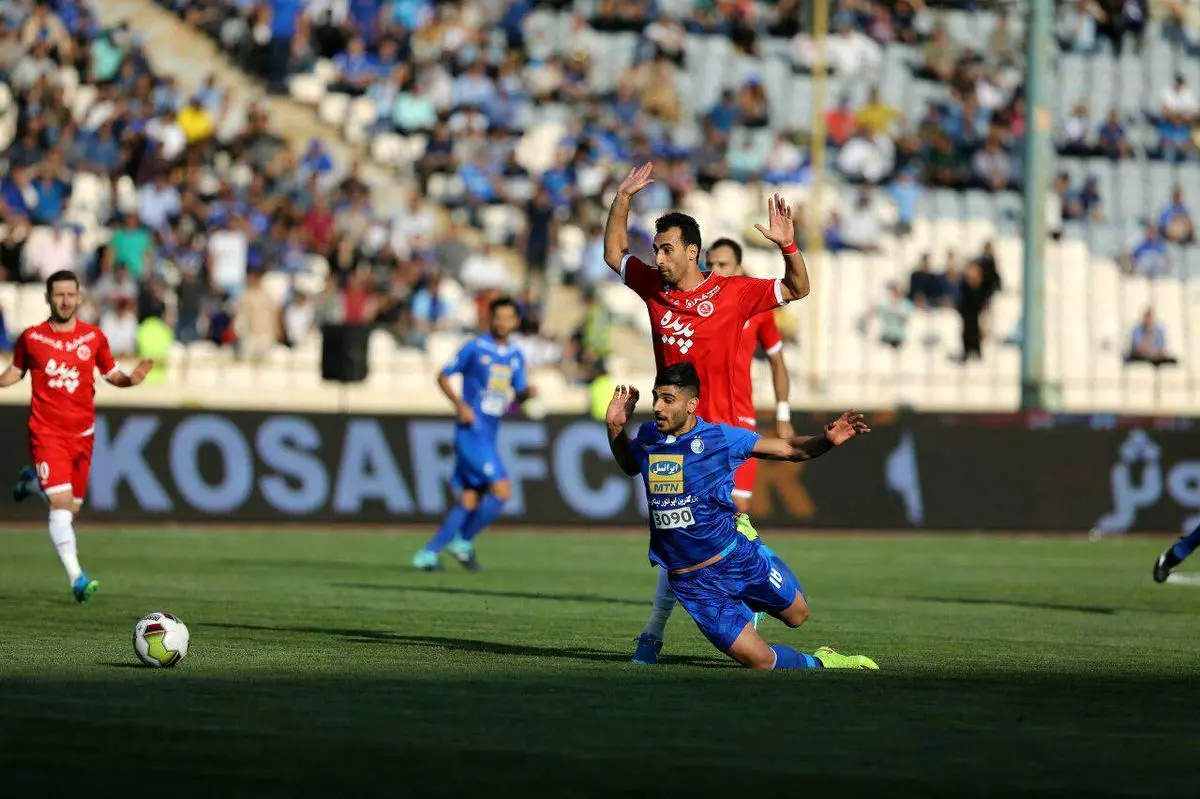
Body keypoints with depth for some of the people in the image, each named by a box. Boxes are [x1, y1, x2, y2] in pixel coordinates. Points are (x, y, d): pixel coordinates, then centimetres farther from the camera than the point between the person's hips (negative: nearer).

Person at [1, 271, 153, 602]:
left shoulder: (94, 337, 2)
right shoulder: (31, 338, -1)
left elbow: (111, 373, 12)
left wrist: (131, 379, -9)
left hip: (82, 434, 3)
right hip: (47, 433, -3)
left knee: (71, 508, 11)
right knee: (61, 504, -17)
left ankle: (32, 482, 43)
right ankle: (76, 577, -19)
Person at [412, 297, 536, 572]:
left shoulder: (516, 357, 13)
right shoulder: (475, 348, -5)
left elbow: (518, 393, 18)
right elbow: (443, 377, -1)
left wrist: (527, 392, -6)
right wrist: (460, 404, -15)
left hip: (489, 436, 7)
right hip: (471, 432, -7)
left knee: (470, 500, 6)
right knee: (502, 491, -14)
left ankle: (429, 553, 10)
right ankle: (463, 541, 1)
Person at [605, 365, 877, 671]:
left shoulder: (720, 437, -9)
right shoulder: (647, 437, 0)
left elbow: (791, 450, -3)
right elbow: (629, 465, 25)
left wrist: (827, 439, -22)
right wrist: (615, 427, 8)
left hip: (739, 558, -1)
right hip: (692, 584, 1)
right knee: (758, 661, -5)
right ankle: (817, 664, 24)